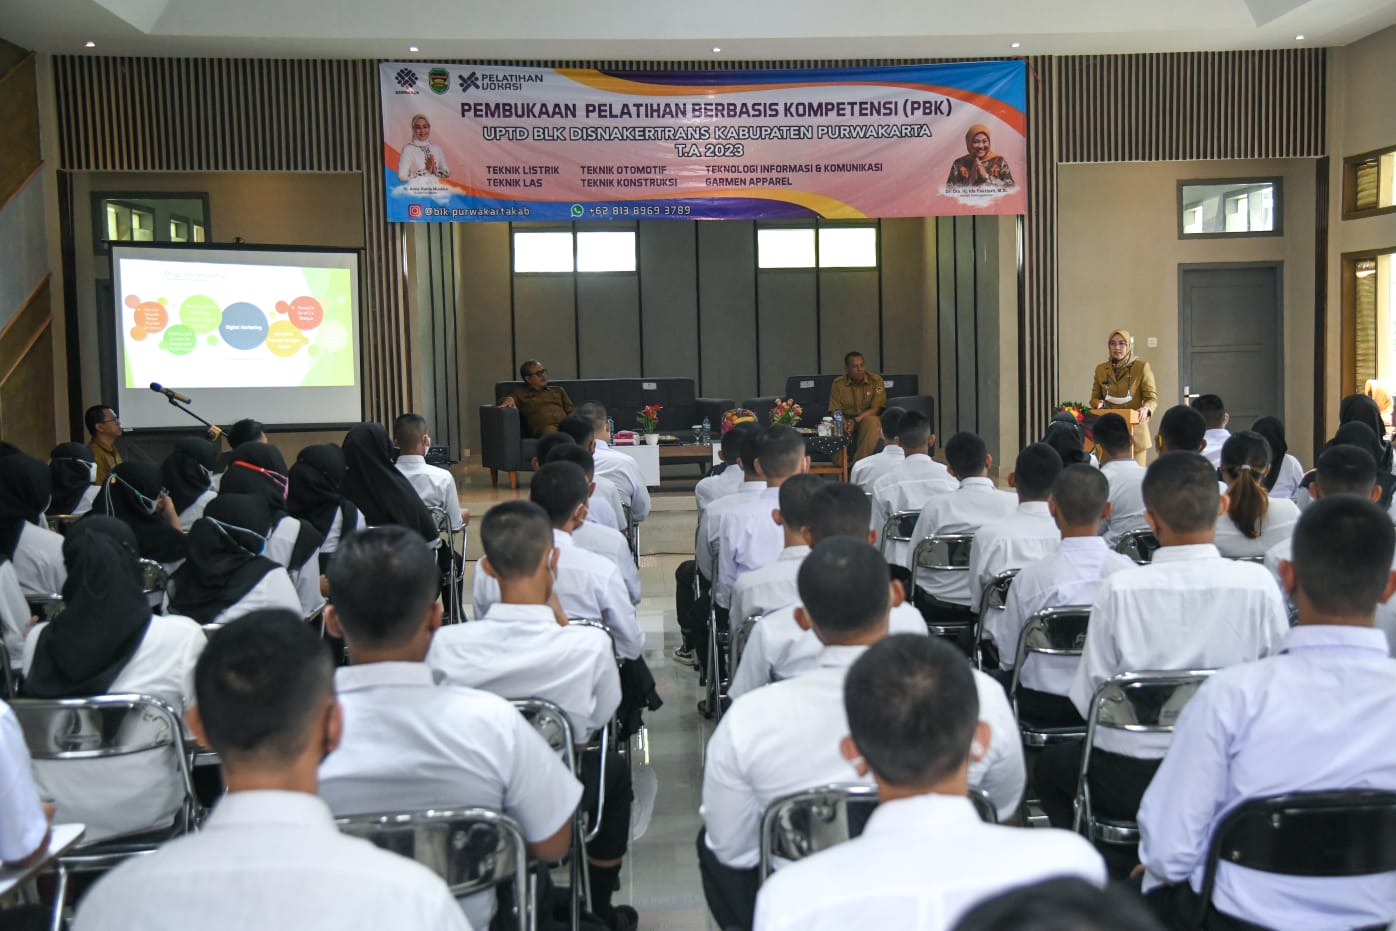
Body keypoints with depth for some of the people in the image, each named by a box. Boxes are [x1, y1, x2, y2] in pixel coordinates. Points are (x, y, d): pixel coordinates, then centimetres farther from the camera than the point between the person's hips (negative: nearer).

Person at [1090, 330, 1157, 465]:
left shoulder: (1142, 367, 0)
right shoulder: (1100, 369, 10)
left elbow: (1152, 397, -2)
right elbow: (1094, 397, 14)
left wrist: (1146, 409, -24)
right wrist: (1099, 403, -9)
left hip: (1135, 432, -2)